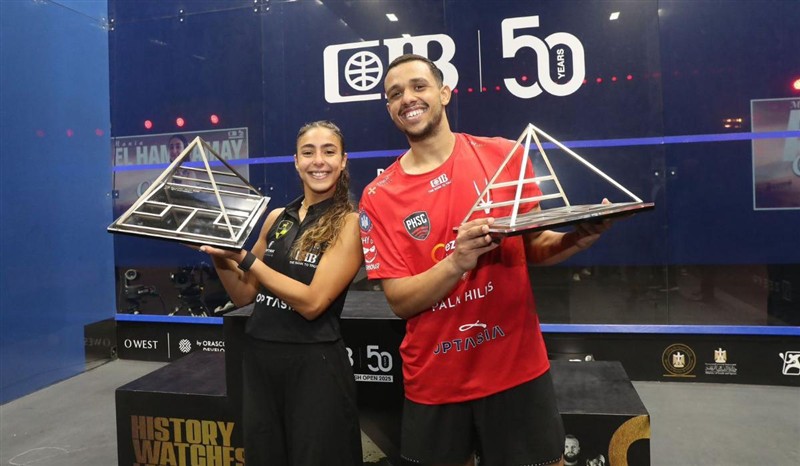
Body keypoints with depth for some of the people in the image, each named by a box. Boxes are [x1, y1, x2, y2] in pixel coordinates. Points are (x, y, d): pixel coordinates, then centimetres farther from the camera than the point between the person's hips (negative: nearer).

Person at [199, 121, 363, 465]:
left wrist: (245, 257, -18)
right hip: (258, 357, 5)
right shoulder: (276, 218, 6)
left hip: (313, 363, -5)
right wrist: (218, 253, -5)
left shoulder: (350, 223, -10)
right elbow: (243, 295, 11)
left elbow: (312, 302, -18)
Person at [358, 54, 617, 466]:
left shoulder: (504, 155, -3)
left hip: (517, 368, 0)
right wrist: (457, 262, -26)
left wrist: (578, 237, -15)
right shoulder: (378, 196, -5)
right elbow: (399, 300, -9)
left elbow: (535, 247, 6)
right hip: (434, 382, 1)